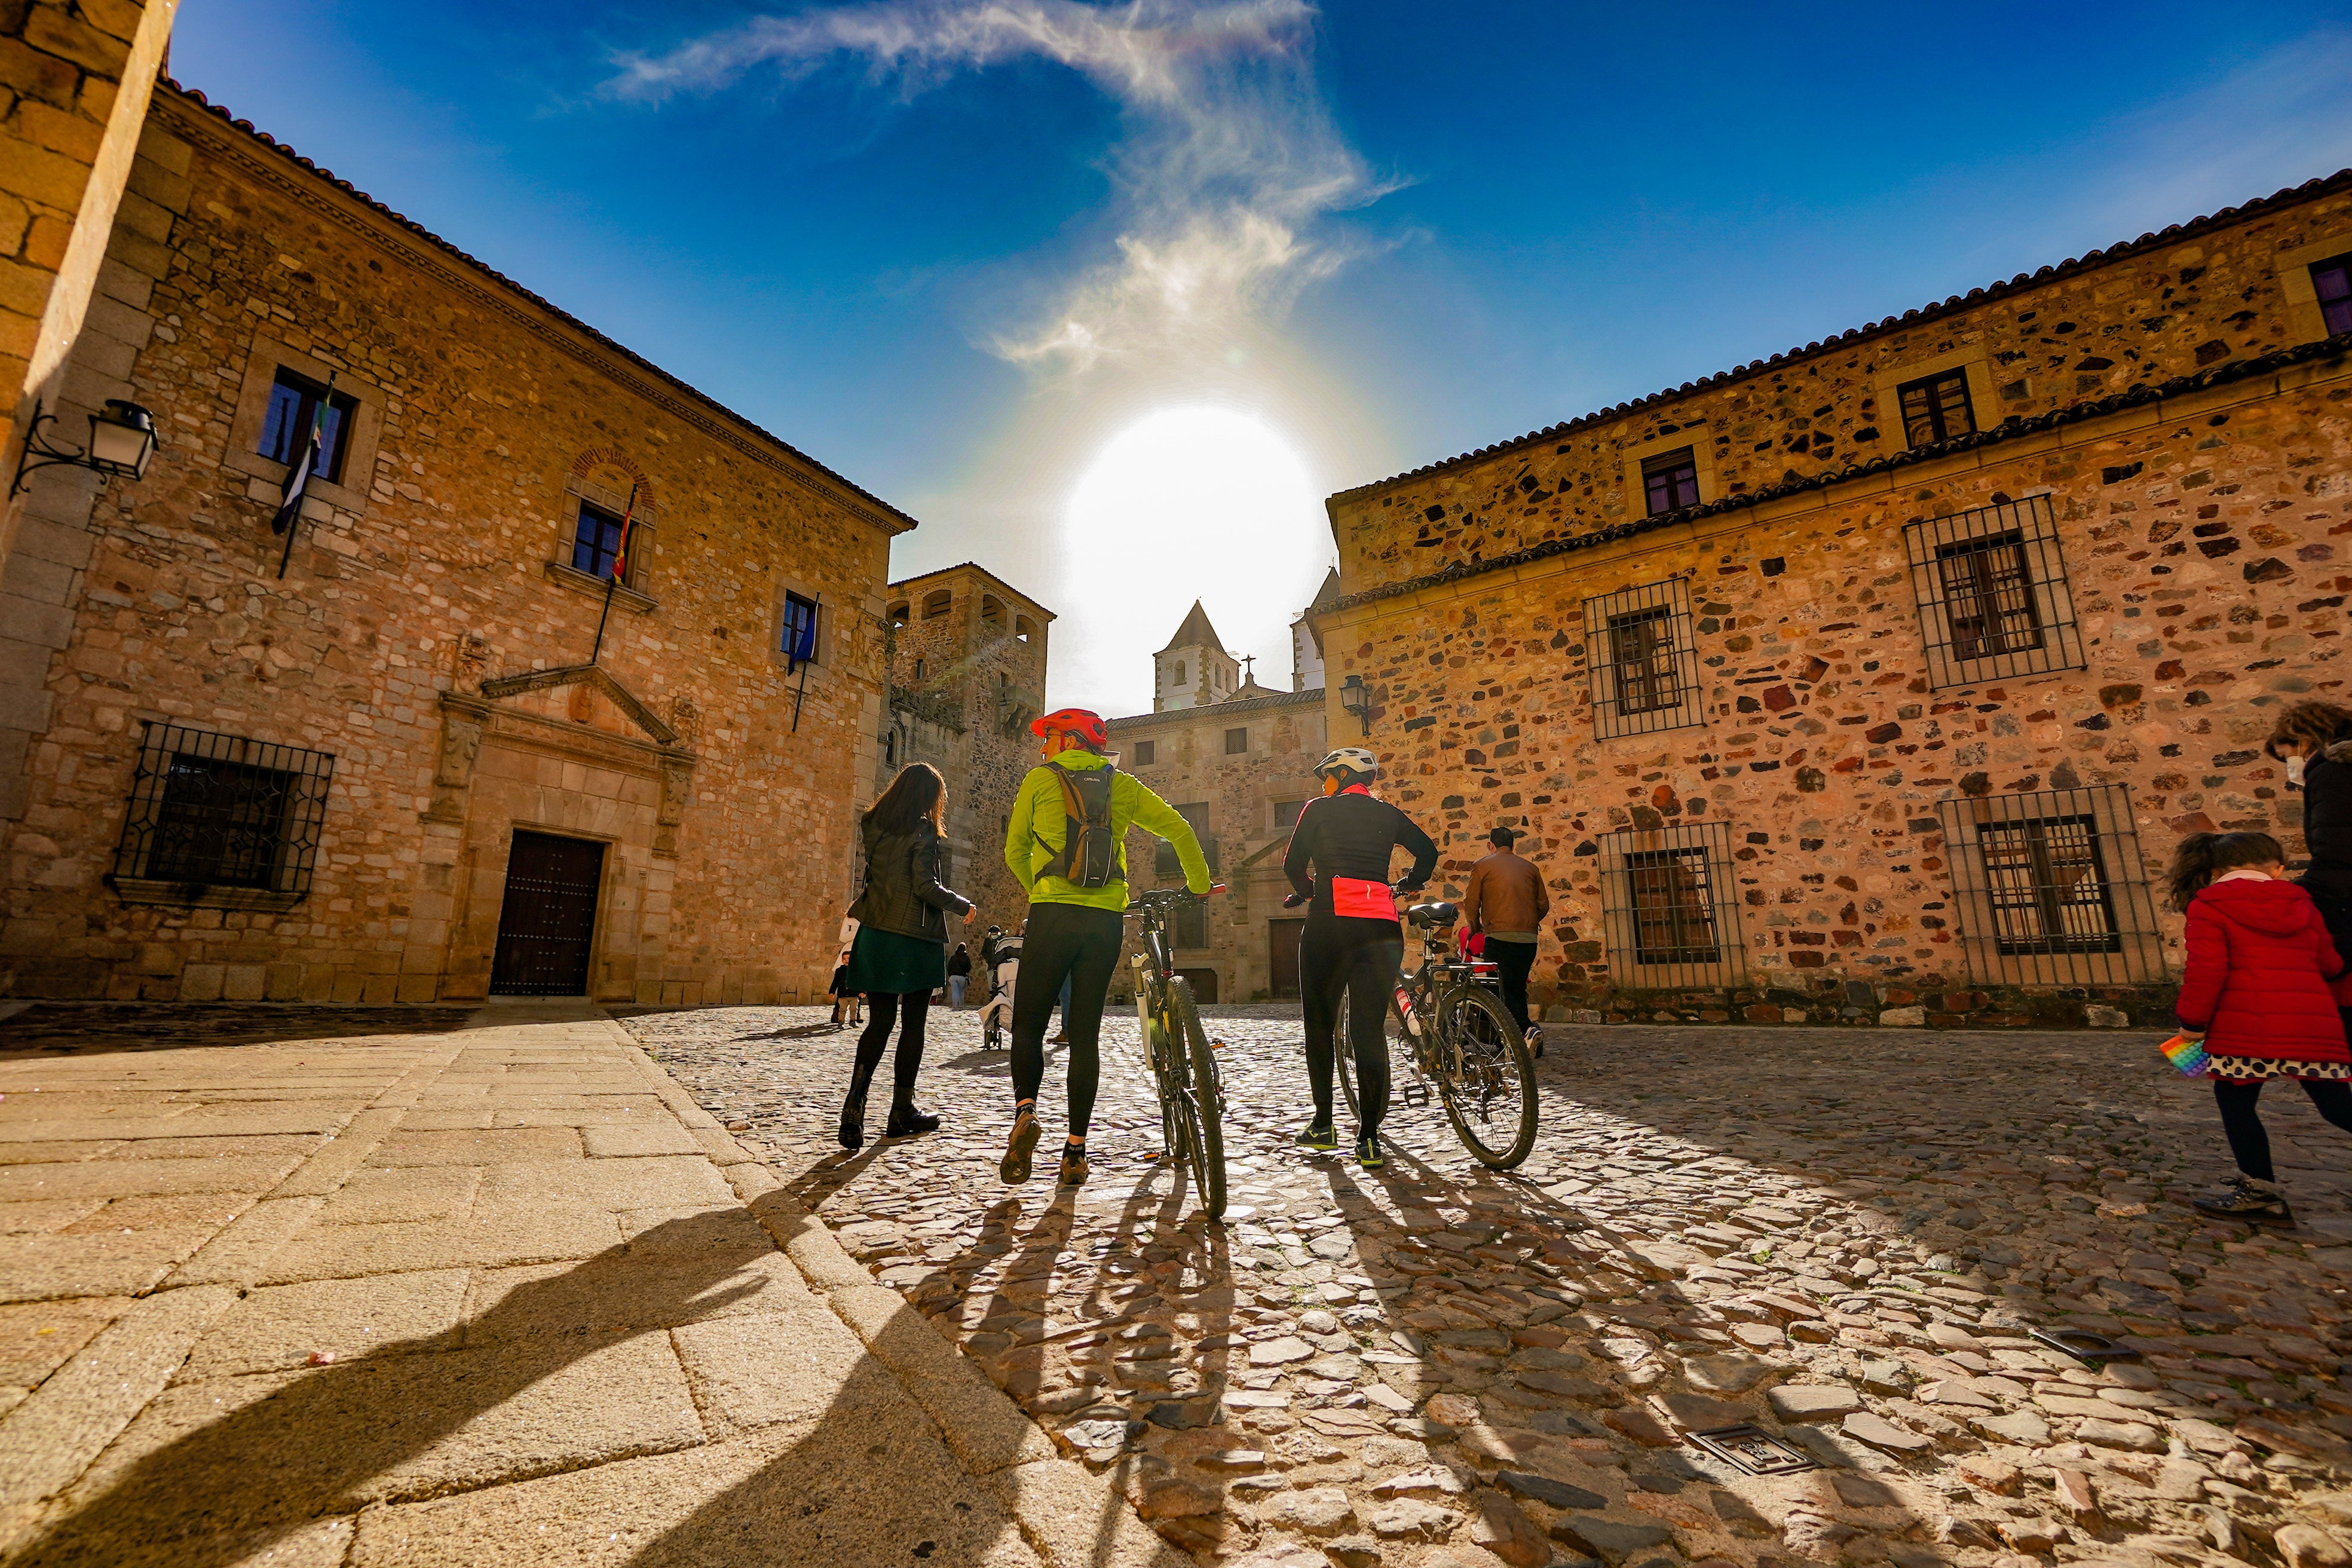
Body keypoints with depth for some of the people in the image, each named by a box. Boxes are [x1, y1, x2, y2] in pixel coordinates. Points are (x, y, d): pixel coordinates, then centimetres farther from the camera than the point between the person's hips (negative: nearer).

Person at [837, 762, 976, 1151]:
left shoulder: (874, 827, 8)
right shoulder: (922, 832, -11)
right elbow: (926, 887, -16)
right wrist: (964, 905, -2)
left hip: (876, 934, 6)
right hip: (915, 938, -6)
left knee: (881, 1021, 10)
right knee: (913, 1024, 7)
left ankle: (854, 1105, -4)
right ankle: (902, 1112, 15)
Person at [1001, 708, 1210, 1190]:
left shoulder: (1040, 779, 8)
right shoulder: (1121, 784, 13)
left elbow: (1015, 851, 10)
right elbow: (1179, 829, 7)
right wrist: (1200, 884, 18)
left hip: (1053, 915, -2)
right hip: (1107, 920, 3)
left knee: (1028, 1024, 9)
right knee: (1085, 1034, 8)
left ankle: (1026, 1110, -14)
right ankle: (1076, 1151, 9)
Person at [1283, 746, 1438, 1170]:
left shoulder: (1320, 809, 8)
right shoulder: (1387, 813, 17)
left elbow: (1293, 865, 7)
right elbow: (1428, 851, 17)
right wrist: (1408, 884, 34)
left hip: (1331, 923, -3)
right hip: (1382, 925, 3)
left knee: (1319, 1024, 12)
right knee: (1370, 1030, 5)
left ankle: (1323, 1124, 15)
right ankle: (1369, 1139, 3)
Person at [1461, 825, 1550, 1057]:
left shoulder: (1483, 865, 3)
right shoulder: (1530, 867, 15)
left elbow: (1471, 903, 0)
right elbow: (1544, 904, 16)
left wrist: (1475, 928, 17)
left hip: (1500, 936, -5)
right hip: (1529, 938, 5)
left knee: (1502, 989, -3)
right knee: (1518, 989, 15)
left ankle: (1527, 1030, -23)